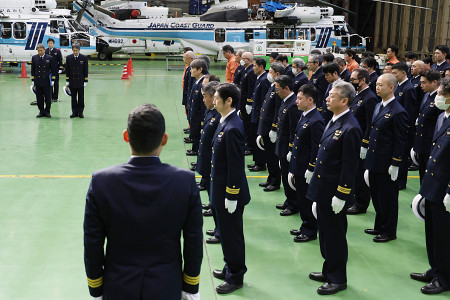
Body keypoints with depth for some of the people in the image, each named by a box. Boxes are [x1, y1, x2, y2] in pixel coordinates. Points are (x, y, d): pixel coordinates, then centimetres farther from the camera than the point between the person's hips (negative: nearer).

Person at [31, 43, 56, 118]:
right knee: (39, 98, 5)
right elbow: (33, 70, 10)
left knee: (48, 98, 2)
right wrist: (33, 80, 6)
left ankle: (47, 111, 13)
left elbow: (53, 70, 4)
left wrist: (52, 80, -1)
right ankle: (41, 112, 14)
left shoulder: (49, 58, 1)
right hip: (38, 82, 2)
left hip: (47, 82, -2)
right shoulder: (34, 58, 6)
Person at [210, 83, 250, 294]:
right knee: (226, 231, 21)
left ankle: (235, 277, 19)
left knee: (231, 234, 5)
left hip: (230, 191, -10)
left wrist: (231, 196, -19)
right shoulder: (225, 122, 6)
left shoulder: (232, 128, -24)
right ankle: (230, 268, 37)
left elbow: (236, 166, -23)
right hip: (221, 189, 10)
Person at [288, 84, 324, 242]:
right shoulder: (303, 116, 10)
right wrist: (292, 168, 17)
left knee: (308, 201, 3)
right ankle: (305, 227, 32)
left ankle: (310, 231, 16)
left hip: (307, 170, -9)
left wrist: (311, 170, -19)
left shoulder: (316, 121, -21)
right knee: (301, 199, 18)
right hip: (299, 168, 9)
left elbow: (317, 149, -22)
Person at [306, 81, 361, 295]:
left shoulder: (350, 128, -21)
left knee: (335, 235, 3)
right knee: (325, 233, 20)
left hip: (334, 190, -9)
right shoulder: (333, 122, 9)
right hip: (322, 189, 9)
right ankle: (329, 270, 35)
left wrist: (340, 196, -20)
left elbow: (349, 166, -21)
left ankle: (338, 279, 17)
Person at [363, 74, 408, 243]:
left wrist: (395, 165, -16)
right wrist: (366, 149, 18)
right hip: (374, 162, 9)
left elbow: (400, 141, -16)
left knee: (388, 198, 4)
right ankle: (379, 226, 33)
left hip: (386, 165, -9)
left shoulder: (398, 112, -17)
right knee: (376, 196, 18)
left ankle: (389, 232, 18)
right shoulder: (378, 107, 10)